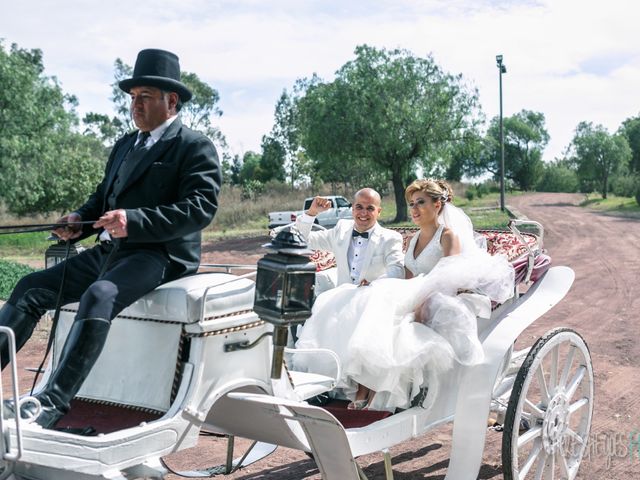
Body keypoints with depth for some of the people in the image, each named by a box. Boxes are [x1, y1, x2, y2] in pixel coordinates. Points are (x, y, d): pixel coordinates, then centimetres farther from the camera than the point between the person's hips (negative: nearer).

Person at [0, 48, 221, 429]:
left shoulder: (195, 147, -3)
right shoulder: (124, 146, 22)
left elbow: (201, 208, -16)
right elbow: (103, 197, 28)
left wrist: (133, 221, -25)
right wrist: (81, 221, 4)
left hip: (162, 254, -9)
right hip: (110, 251, 9)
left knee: (99, 296, -35)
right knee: (31, 288, -1)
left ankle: (54, 402, -34)